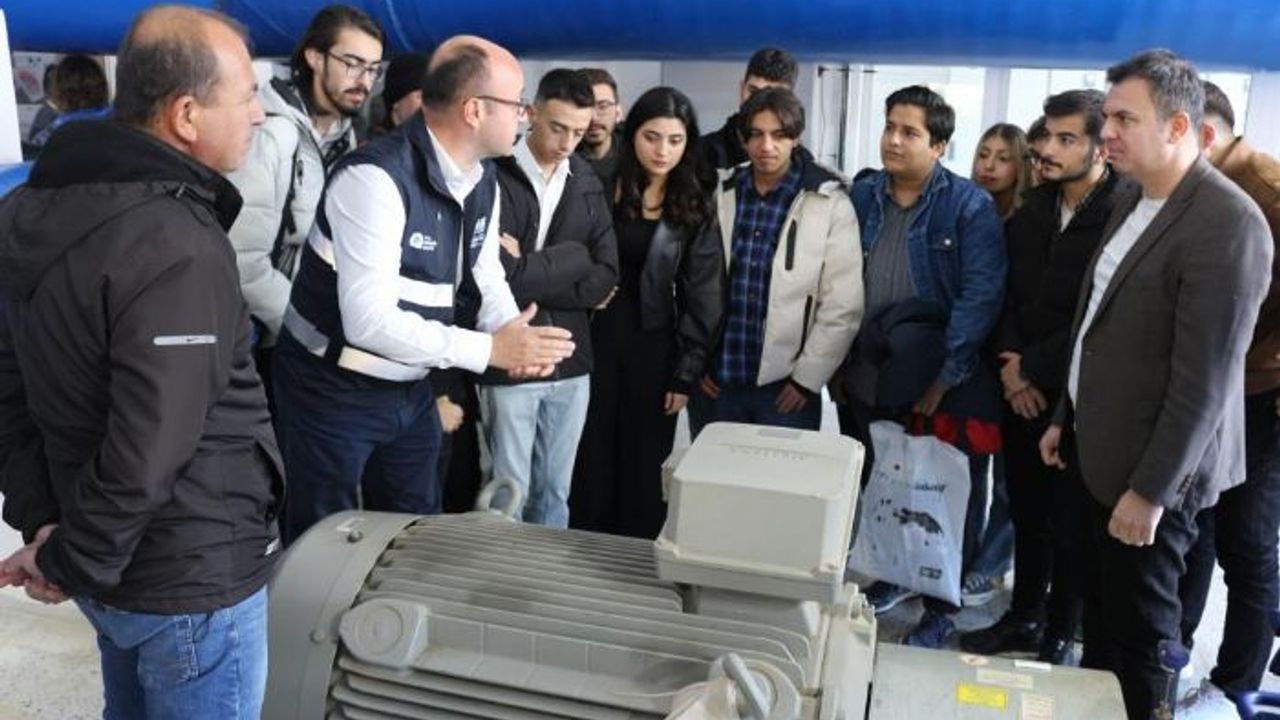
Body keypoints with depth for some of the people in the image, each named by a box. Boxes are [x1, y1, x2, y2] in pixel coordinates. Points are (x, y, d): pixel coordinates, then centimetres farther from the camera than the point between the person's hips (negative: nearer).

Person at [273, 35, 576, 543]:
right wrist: (491, 349, -31)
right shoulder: (375, 177, -27)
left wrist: (512, 332, -15)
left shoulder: (483, 182, -1)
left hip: (412, 388, 8)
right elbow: (368, 320, -33)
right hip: (334, 391, -7)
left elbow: (485, 278, 8)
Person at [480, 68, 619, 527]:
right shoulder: (496, 179, -9)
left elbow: (606, 278, -2)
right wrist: (574, 257, -10)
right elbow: (502, 280, -19)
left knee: (555, 494, 16)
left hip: (572, 363, 5)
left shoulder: (588, 186, 7)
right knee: (510, 497, 5)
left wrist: (532, 270, -11)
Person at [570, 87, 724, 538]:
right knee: (589, 464, 7)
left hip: (654, 350, 0)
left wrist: (687, 374, -4)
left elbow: (702, 298, 1)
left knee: (643, 469, 10)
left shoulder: (695, 210, 1)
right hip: (595, 340, 0)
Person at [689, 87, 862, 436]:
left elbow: (842, 307, -6)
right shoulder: (718, 193, 3)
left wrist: (807, 378, -8)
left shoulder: (830, 203, -5)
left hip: (785, 387, -2)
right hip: (715, 381, 3)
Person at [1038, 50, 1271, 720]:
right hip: (1102, 451, 8)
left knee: (1140, 635, 7)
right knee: (1099, 614, 20)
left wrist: (1151, 489, -19)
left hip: (1151, 469, -8)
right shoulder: (1132, 202, 7)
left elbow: (1204, 379, -22)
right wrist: (1067, 418, 17)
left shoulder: (1228, 223, -21)